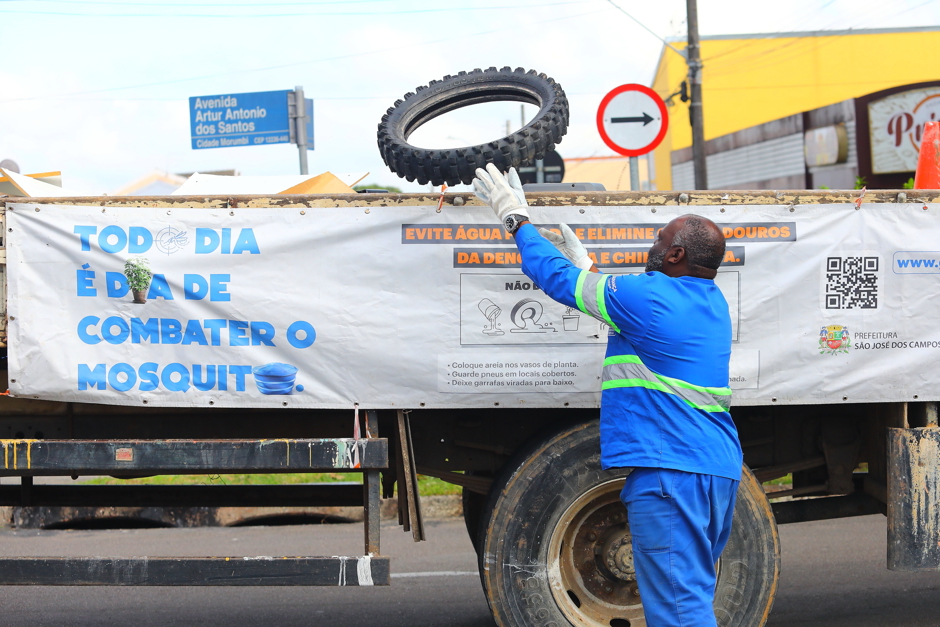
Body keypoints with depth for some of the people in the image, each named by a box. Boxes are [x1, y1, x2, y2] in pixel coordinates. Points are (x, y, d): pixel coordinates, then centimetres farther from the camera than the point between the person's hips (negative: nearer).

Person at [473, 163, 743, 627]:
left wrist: (515, 218, 15)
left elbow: (556, 277, 1)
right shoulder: (711, 301, 16)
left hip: (670, 469, -9)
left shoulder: (647, 295, -9)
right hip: (720, 468, 9)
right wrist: (583, 265, 40)